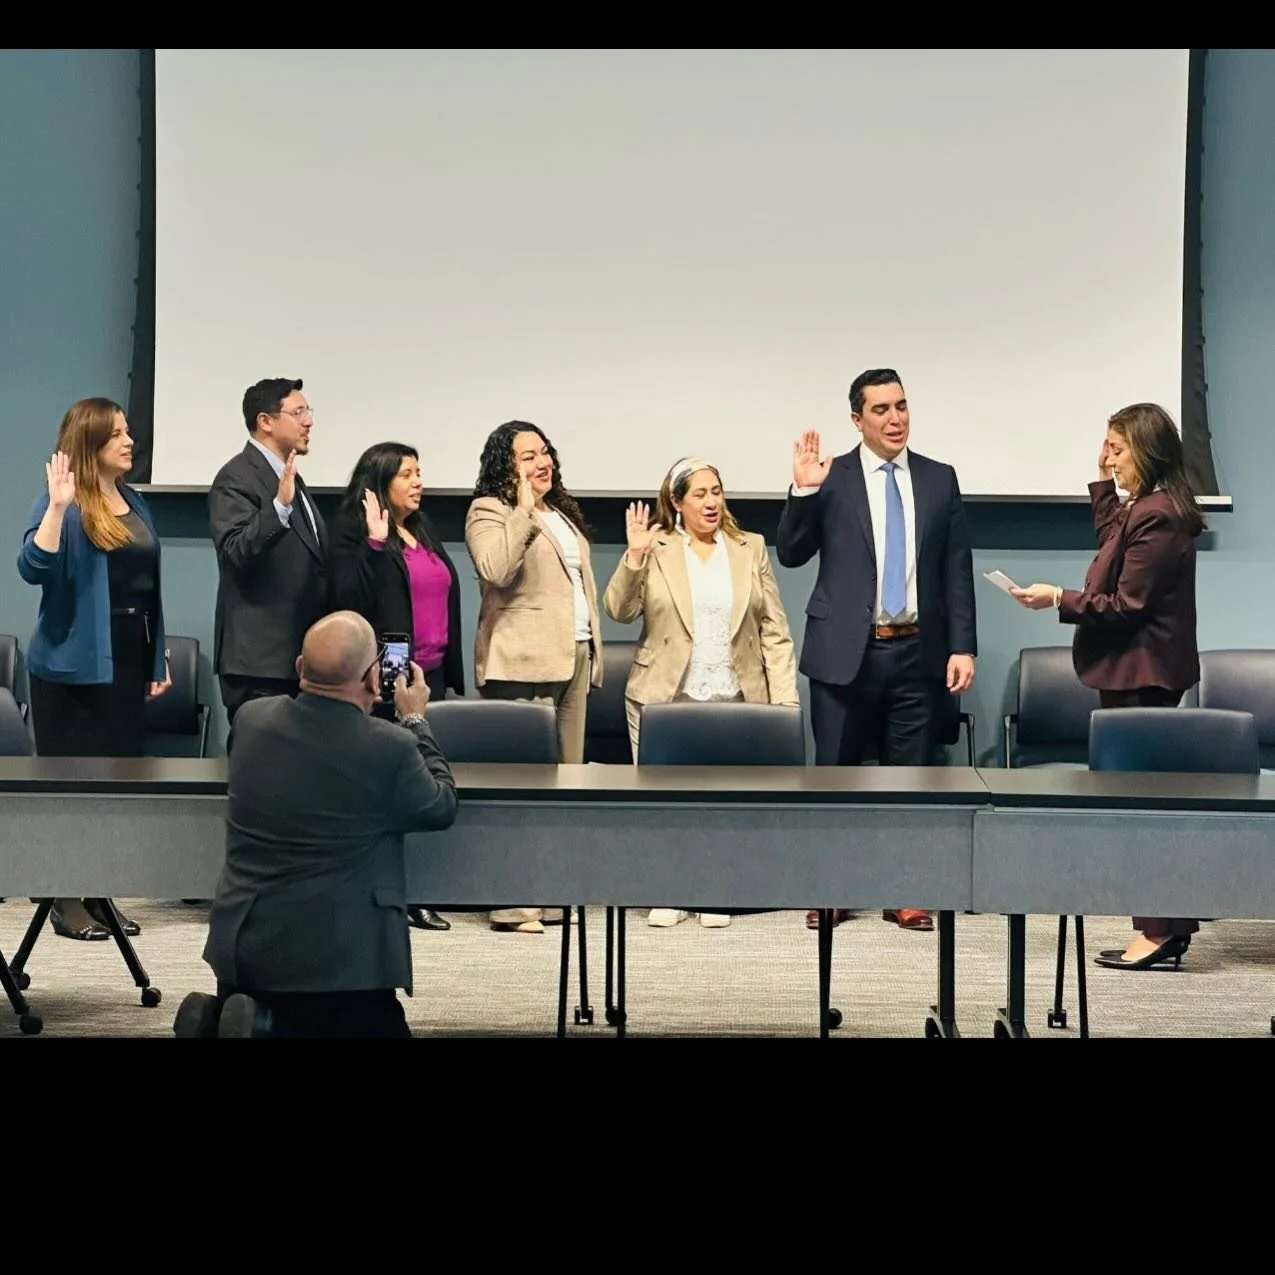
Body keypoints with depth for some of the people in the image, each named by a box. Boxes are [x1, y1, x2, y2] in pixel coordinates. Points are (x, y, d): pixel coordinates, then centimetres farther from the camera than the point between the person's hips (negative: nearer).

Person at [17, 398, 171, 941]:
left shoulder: (133, 503, 13)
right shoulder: (64, 503, -8)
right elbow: (34, 568, -21)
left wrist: (157, 658, 17)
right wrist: (57, 506, -30)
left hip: (127, 660, 7)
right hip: (75, 663, -7)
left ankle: (99, 895, 17)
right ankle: (67, 901, 8)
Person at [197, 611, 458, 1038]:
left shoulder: (250, 719, -1)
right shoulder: (390, 748, -16)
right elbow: (442, 807, 4)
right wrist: (415, 721, 16)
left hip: (239, 947, 6)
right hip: (334, 962, -5)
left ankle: (238, 1023, -1)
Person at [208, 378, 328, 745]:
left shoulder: (288, 477, 20)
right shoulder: (237, 478, -10)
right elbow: (236, 553, -23)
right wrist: (280, 505, -32)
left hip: (296, 656, 9)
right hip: (259, 658, -9)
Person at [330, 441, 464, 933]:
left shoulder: (423, 531, 18)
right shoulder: (355, 533, -4)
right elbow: (350, 599, -17)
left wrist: (451, 671, 20)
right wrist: (375, 542, -22)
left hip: (431, 674, 7)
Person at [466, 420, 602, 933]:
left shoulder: (562, 513, 22)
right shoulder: (489, 512, -4)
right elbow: (496, 569, -24)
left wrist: (593, 651, 20)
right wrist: (523, 509, -19)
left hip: (572, 658, 9)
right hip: (522, 664, -9)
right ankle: (512, 901, -8)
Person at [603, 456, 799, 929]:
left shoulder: (751, 549, 9)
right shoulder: (655, 550, 4)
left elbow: (774, 631, 7)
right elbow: (619, 610, -4)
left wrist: (784, 698, -1)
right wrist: (634, 556, -18)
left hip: (734, 699, 1)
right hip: (663, 697, -1)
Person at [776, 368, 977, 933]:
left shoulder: (940, 480, 8)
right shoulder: (831, 479, 1)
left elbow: (958, 571, 8)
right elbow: (790, 553, -1)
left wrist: (963, 647, 1)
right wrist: (803, 492, -16)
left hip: (917, 652, 2)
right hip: (847, 651, -2)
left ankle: (905, 894, 16)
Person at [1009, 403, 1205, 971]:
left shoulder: (1156, 517, -19)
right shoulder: (1149, 508, 12)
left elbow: (1126, 604, -20)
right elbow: (1112, 541, 32)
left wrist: (1059, 599, -14)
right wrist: (1104, 485, 22)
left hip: (1140, 675, -11)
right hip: (1139, 672, 11)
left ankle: (1160, 931, 1)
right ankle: (1168, 924, 20)